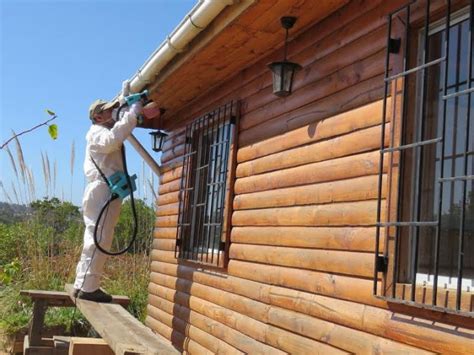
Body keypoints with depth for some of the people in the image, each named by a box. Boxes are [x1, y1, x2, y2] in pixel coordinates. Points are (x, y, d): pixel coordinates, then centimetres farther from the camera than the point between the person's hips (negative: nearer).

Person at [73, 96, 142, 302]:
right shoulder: (97, 132, -6)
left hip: (102, 192, 11)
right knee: (99, 240, -12)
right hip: (103, 191, -11)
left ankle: (82, 285, 15)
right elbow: (112, 139, -27)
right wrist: (133, 113, -26)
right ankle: (88, 287, -12)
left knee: (94, 239, 11)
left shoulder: (103, 132, 27)